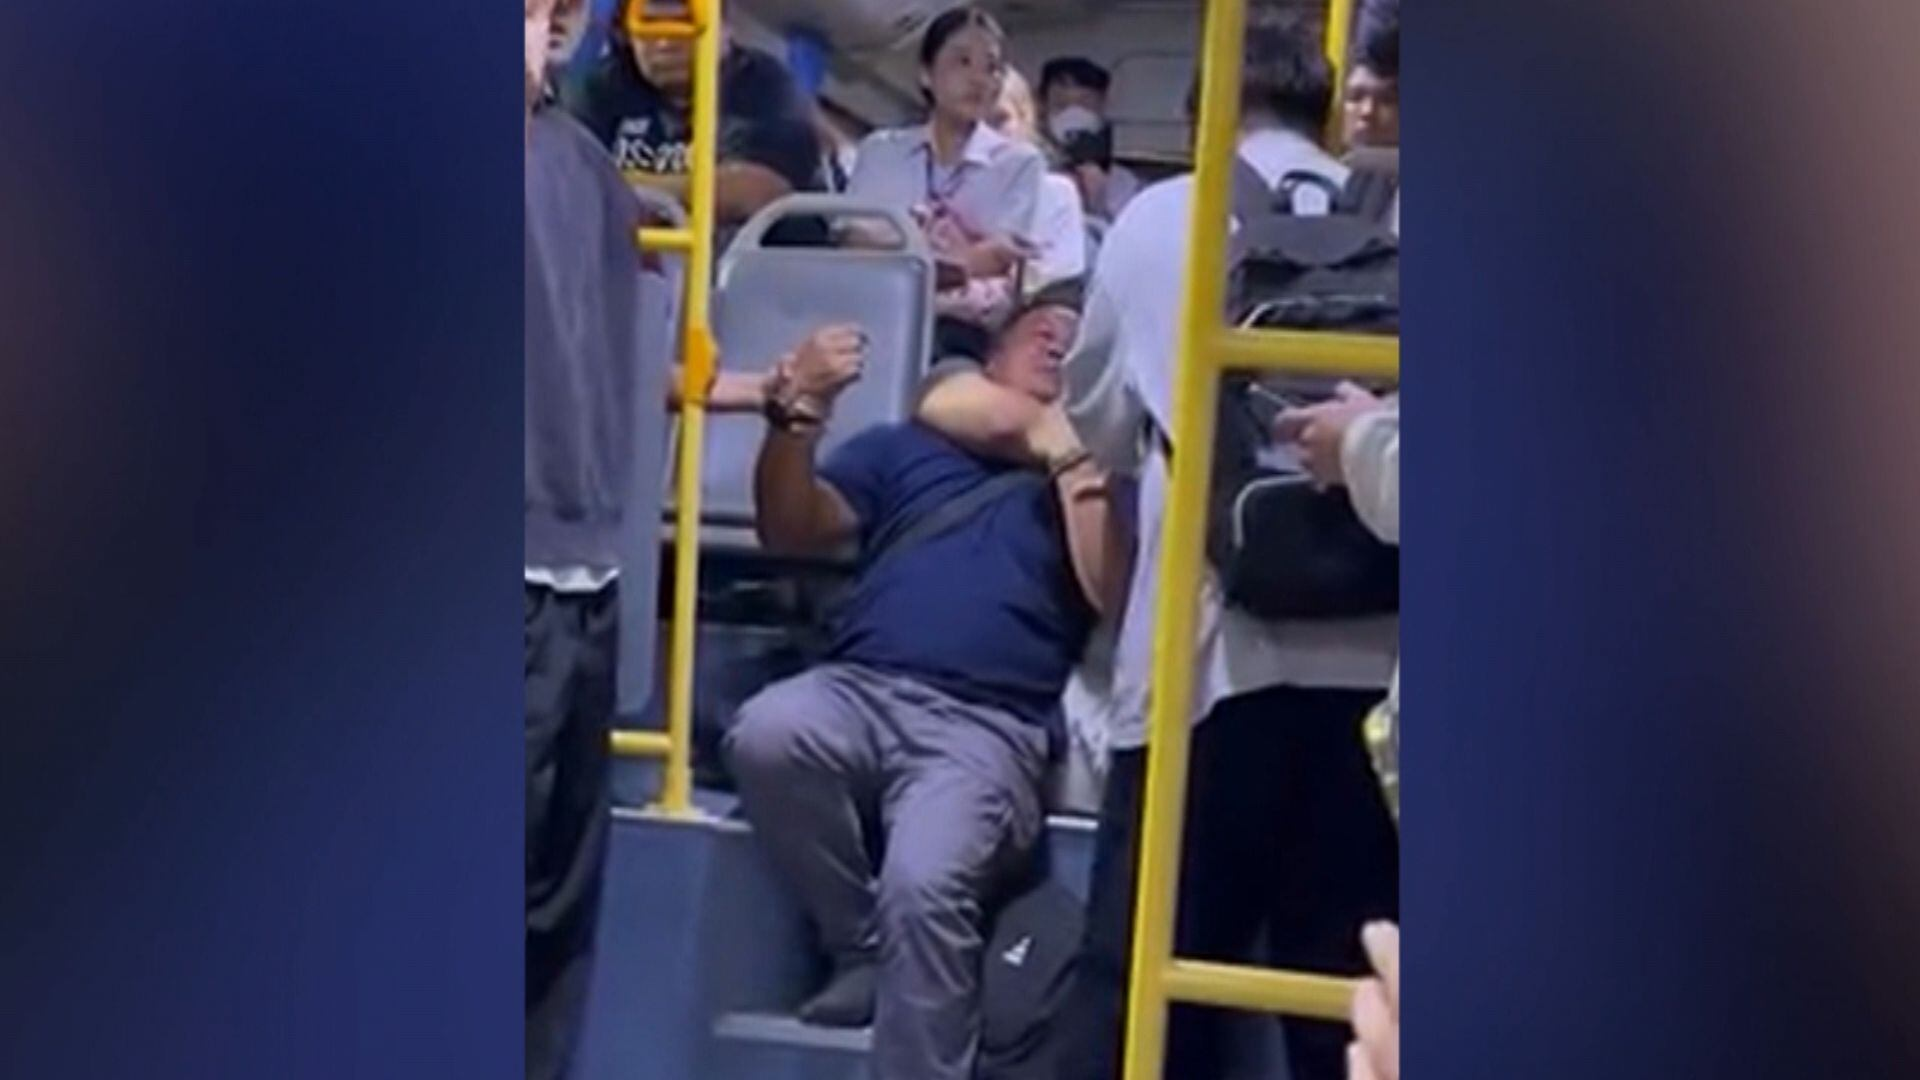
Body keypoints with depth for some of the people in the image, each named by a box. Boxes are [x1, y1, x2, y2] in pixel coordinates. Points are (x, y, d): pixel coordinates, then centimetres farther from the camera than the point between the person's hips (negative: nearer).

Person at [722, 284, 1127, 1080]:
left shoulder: (1096, 471, 20)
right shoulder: (903, 445, 26)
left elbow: (1112, 592, 2)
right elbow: (789, 529, 14)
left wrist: (1067, 452, 3)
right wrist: (800, 411, -2)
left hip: (985, 727, -2)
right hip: (856, 690, 3)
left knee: (923, 883, -32)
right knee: (765, 734, -32)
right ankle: (864, 950, -7)